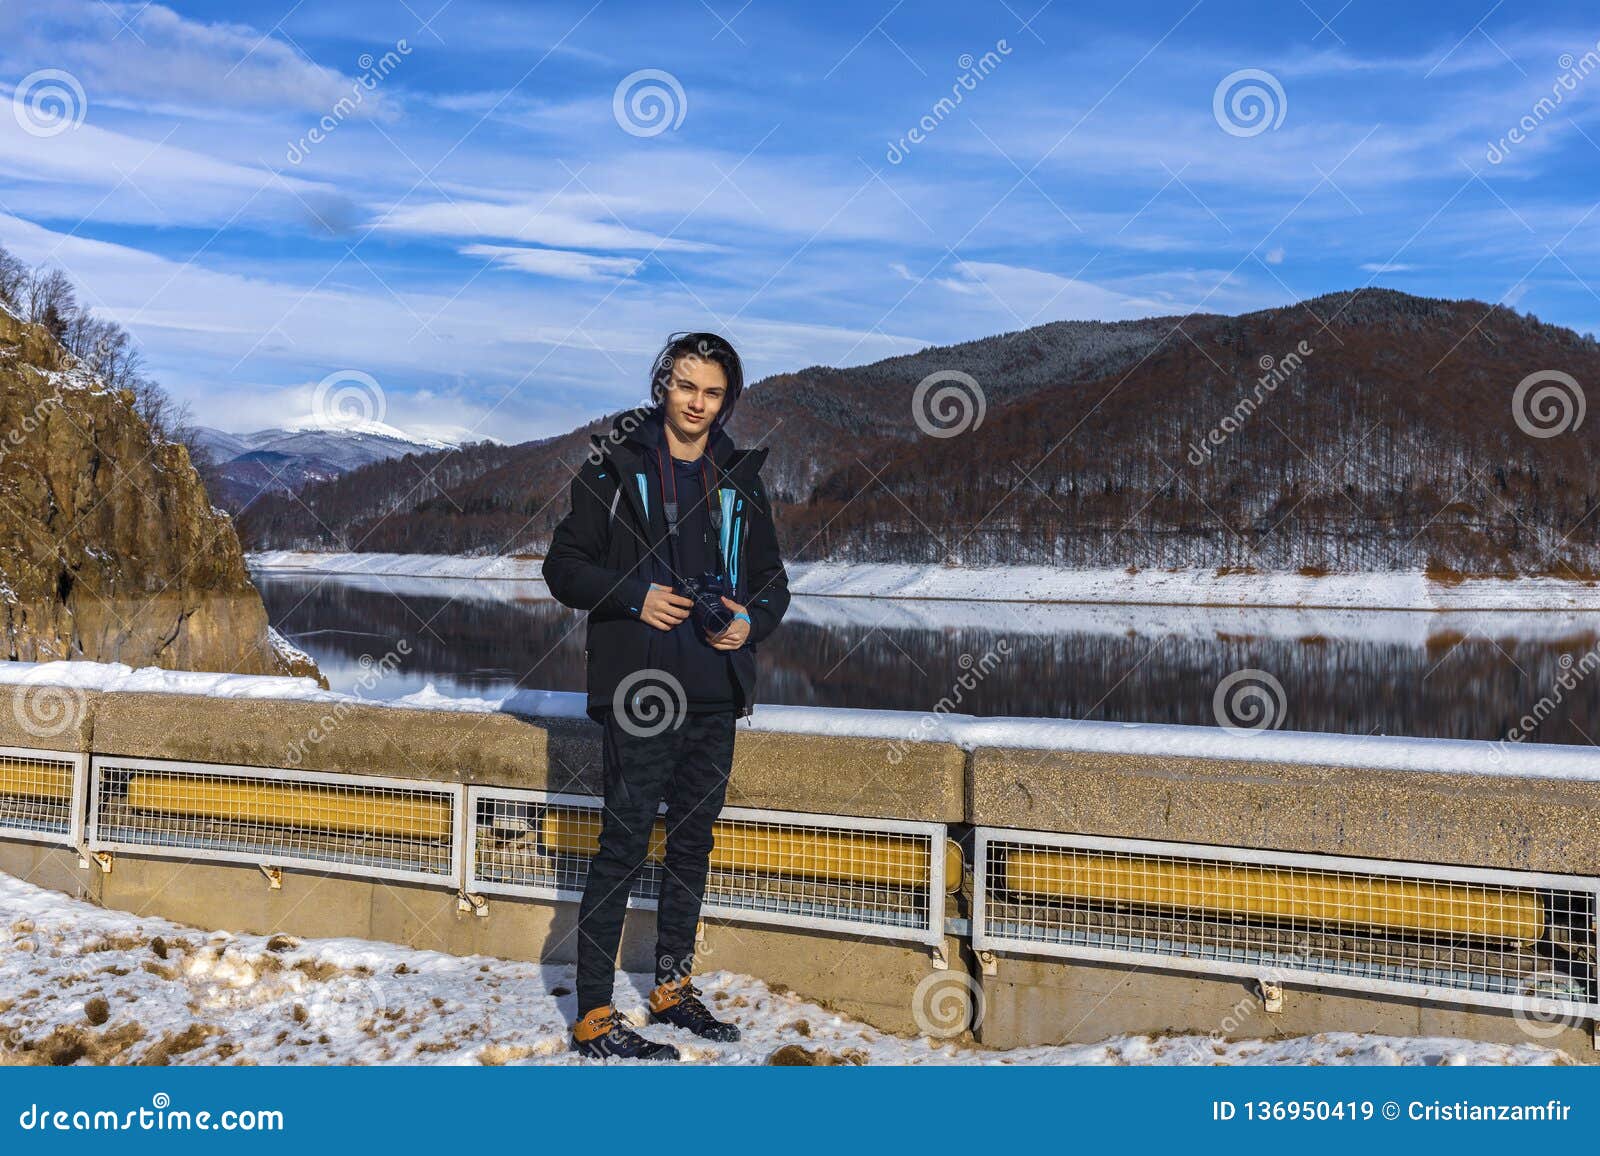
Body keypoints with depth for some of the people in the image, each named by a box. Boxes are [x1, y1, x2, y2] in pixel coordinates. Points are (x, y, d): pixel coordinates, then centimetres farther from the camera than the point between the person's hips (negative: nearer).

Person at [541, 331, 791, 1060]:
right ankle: (593, 1016, 4)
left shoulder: (739, 478, 11)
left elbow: (771, 578, 16)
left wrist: (753, 622, -5)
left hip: (715, 692, 5)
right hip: (638, 689, -5)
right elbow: (564, 565, -1)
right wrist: (634, 598, -16)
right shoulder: (615, 465, -1)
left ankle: (673, 987, 30)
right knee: (625, 844, -5)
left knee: (693, 841, 14)